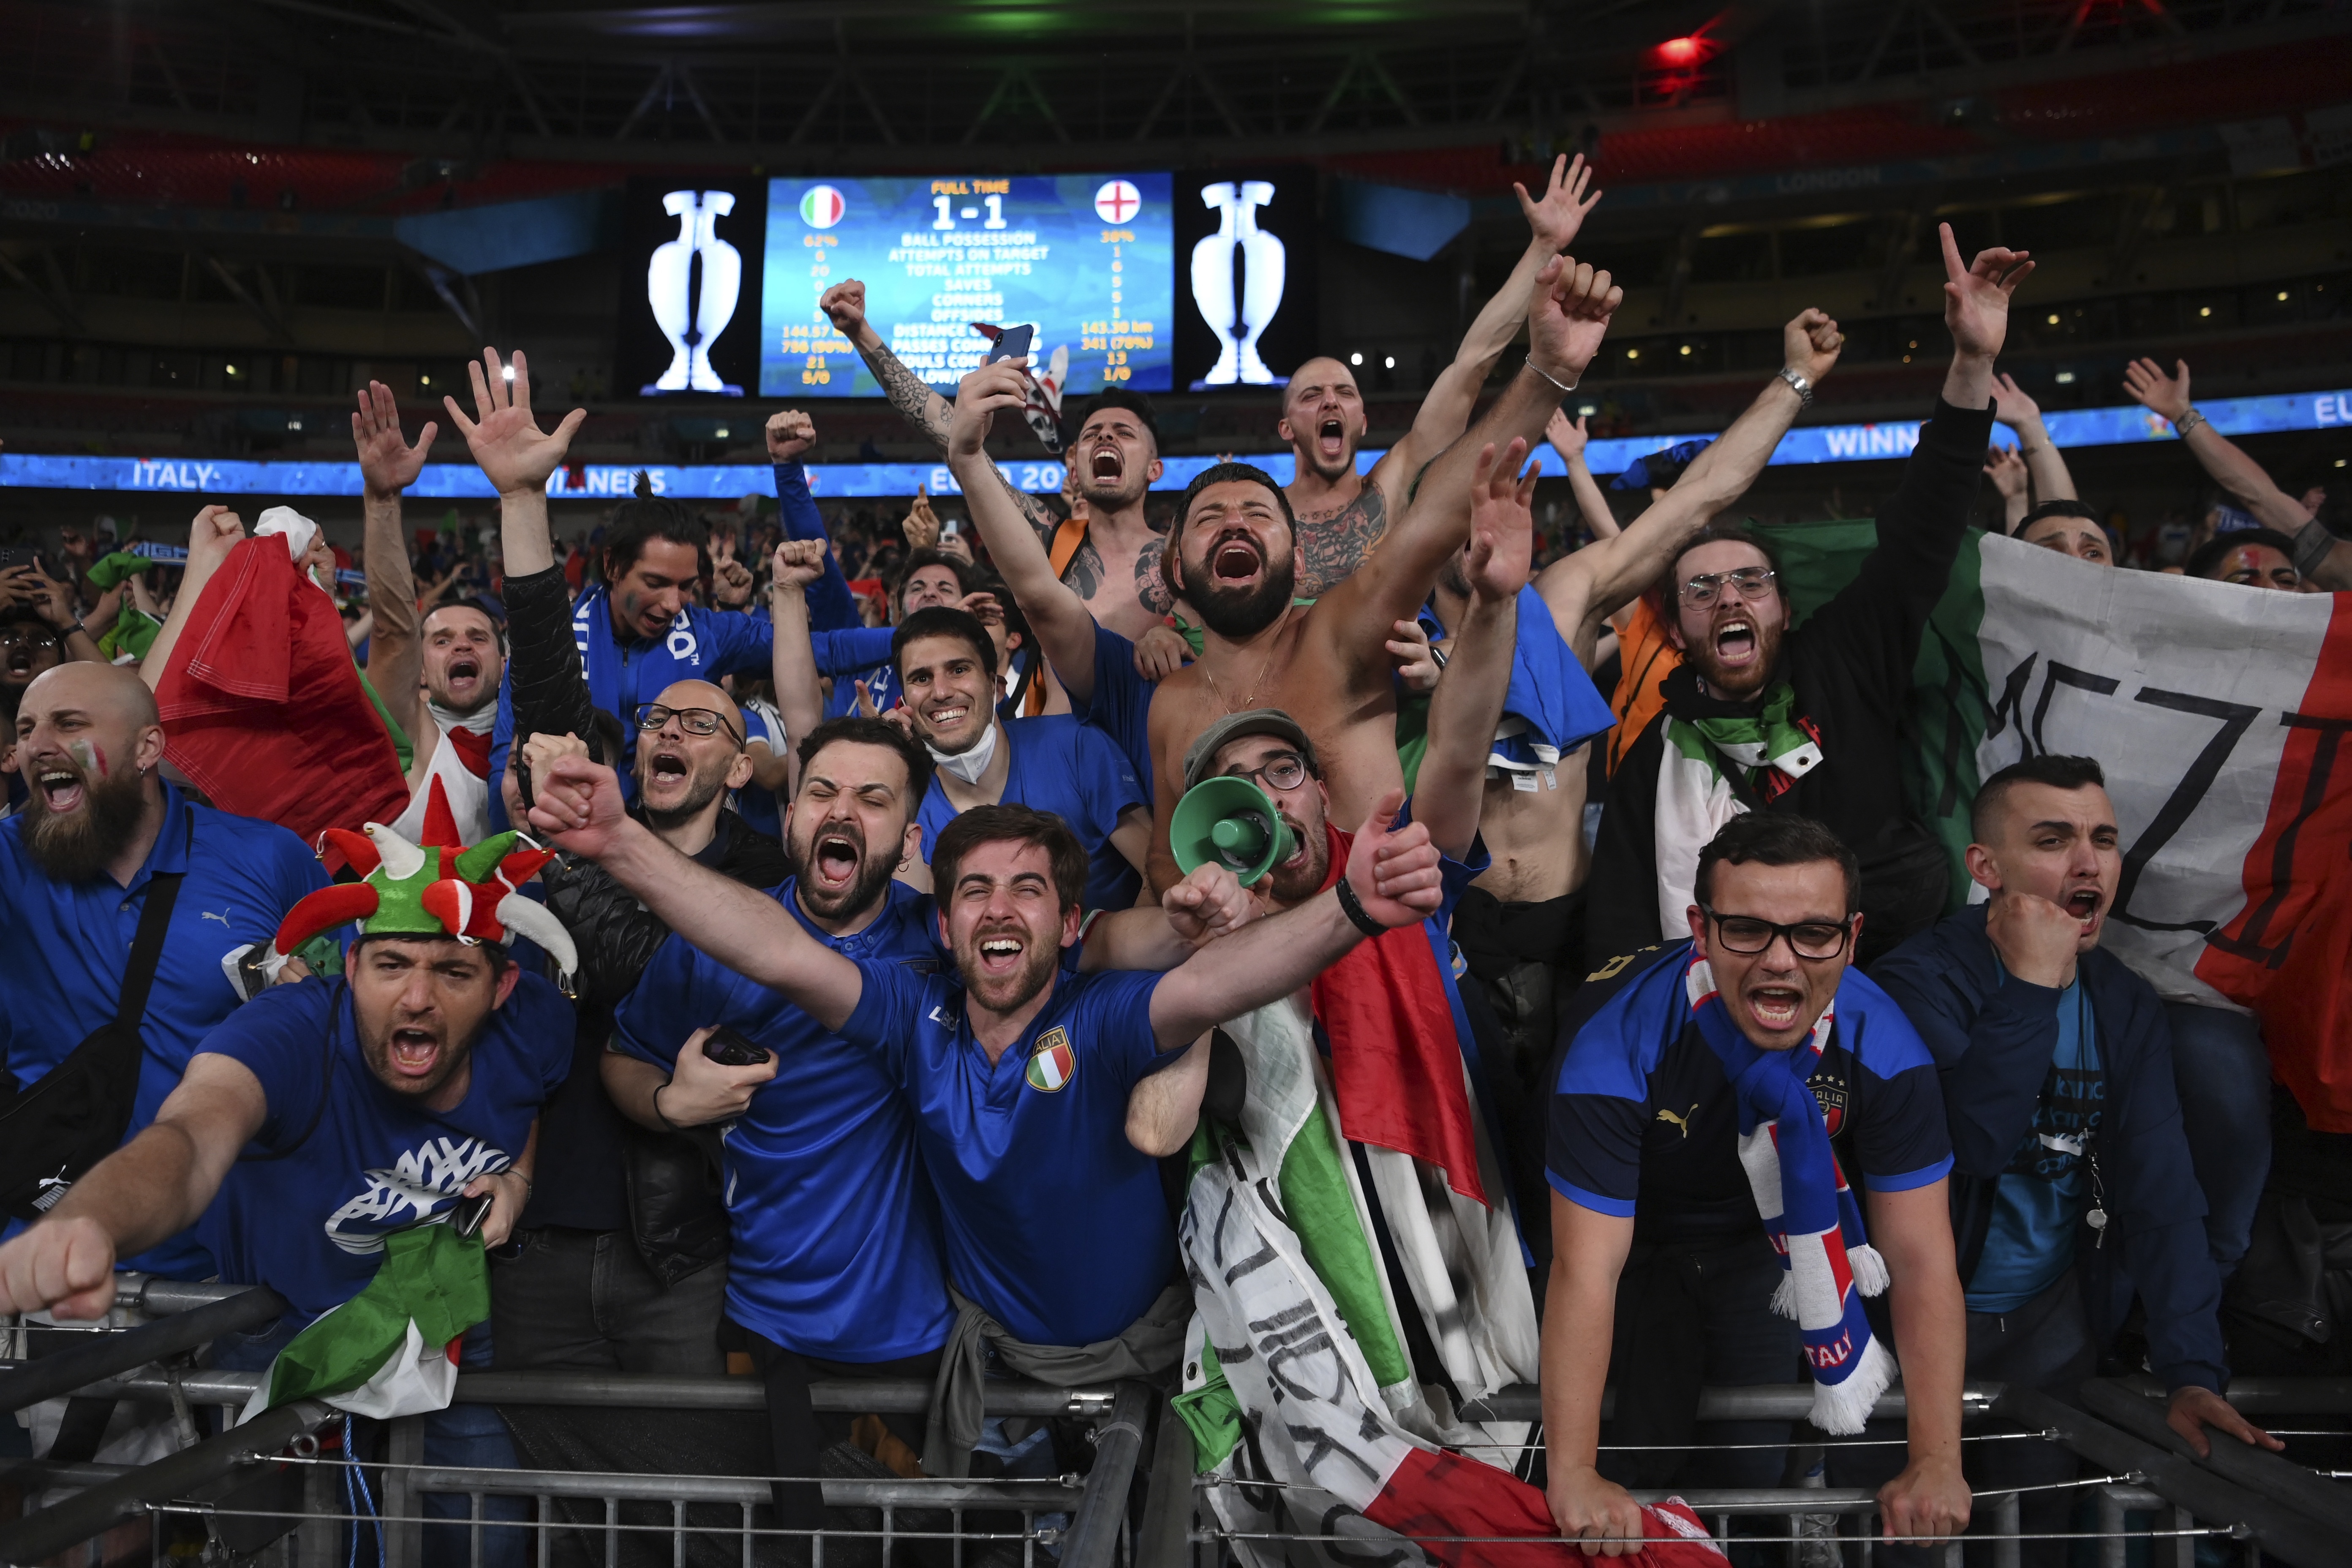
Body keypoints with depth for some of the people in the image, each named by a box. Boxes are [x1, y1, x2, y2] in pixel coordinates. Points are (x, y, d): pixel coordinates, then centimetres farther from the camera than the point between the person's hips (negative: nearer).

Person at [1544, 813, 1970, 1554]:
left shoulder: (1879, 1043, -29)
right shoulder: (1621, 1034, -39)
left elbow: (1921, 1257, -21)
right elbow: (1586, 1269, -37)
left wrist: (1938, 1462, -25)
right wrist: (1573, 1477, -36)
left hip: (1765, 1239, 3)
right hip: (1640, 1239, -2)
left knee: (1755, 1461, 8)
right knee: (1641, 1461, -1)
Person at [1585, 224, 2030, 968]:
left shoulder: (1843, 661, 8)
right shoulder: (1655, 754, 4)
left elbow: (1922, 532, 1)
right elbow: (1620, 940, 1)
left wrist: (1973, 363, -7)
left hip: (1902, 976, 1)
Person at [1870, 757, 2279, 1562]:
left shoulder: (2124, 1002, -4)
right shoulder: (1923, 978, -20)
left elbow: (2162, 1187, -11)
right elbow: (1970, 1145, -32)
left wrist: (2192, 1368, -19)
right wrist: (2032, 988, -32)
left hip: (2056, 1316, 4)